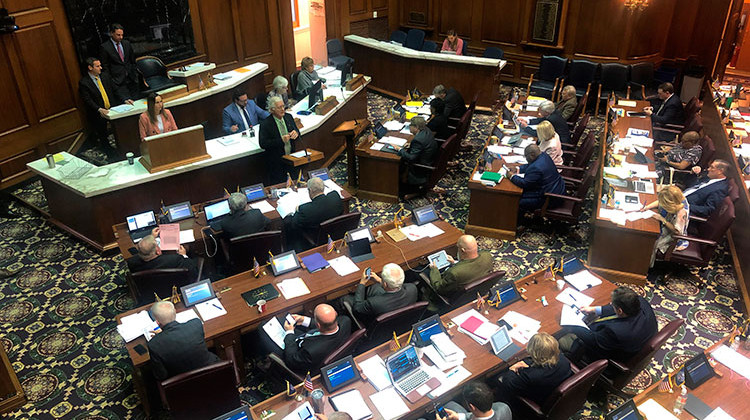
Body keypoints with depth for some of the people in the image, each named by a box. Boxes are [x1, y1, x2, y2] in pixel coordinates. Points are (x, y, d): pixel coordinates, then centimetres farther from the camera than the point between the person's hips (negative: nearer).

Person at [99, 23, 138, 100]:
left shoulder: (127, 43, 11)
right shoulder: (104, 47, -5)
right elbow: (105, 67, -3)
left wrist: (135, 75, 11)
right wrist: (111, 82, -7)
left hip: (131, 79, 5)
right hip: (118, 82, -5)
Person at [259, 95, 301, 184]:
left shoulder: (289, 117, 3)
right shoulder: (265, 124, -15)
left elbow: (297, 131, 14)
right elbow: (263, 144, -18)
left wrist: (296, 133, -12)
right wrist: (281, 140, -26)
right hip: (276, 165, -5)